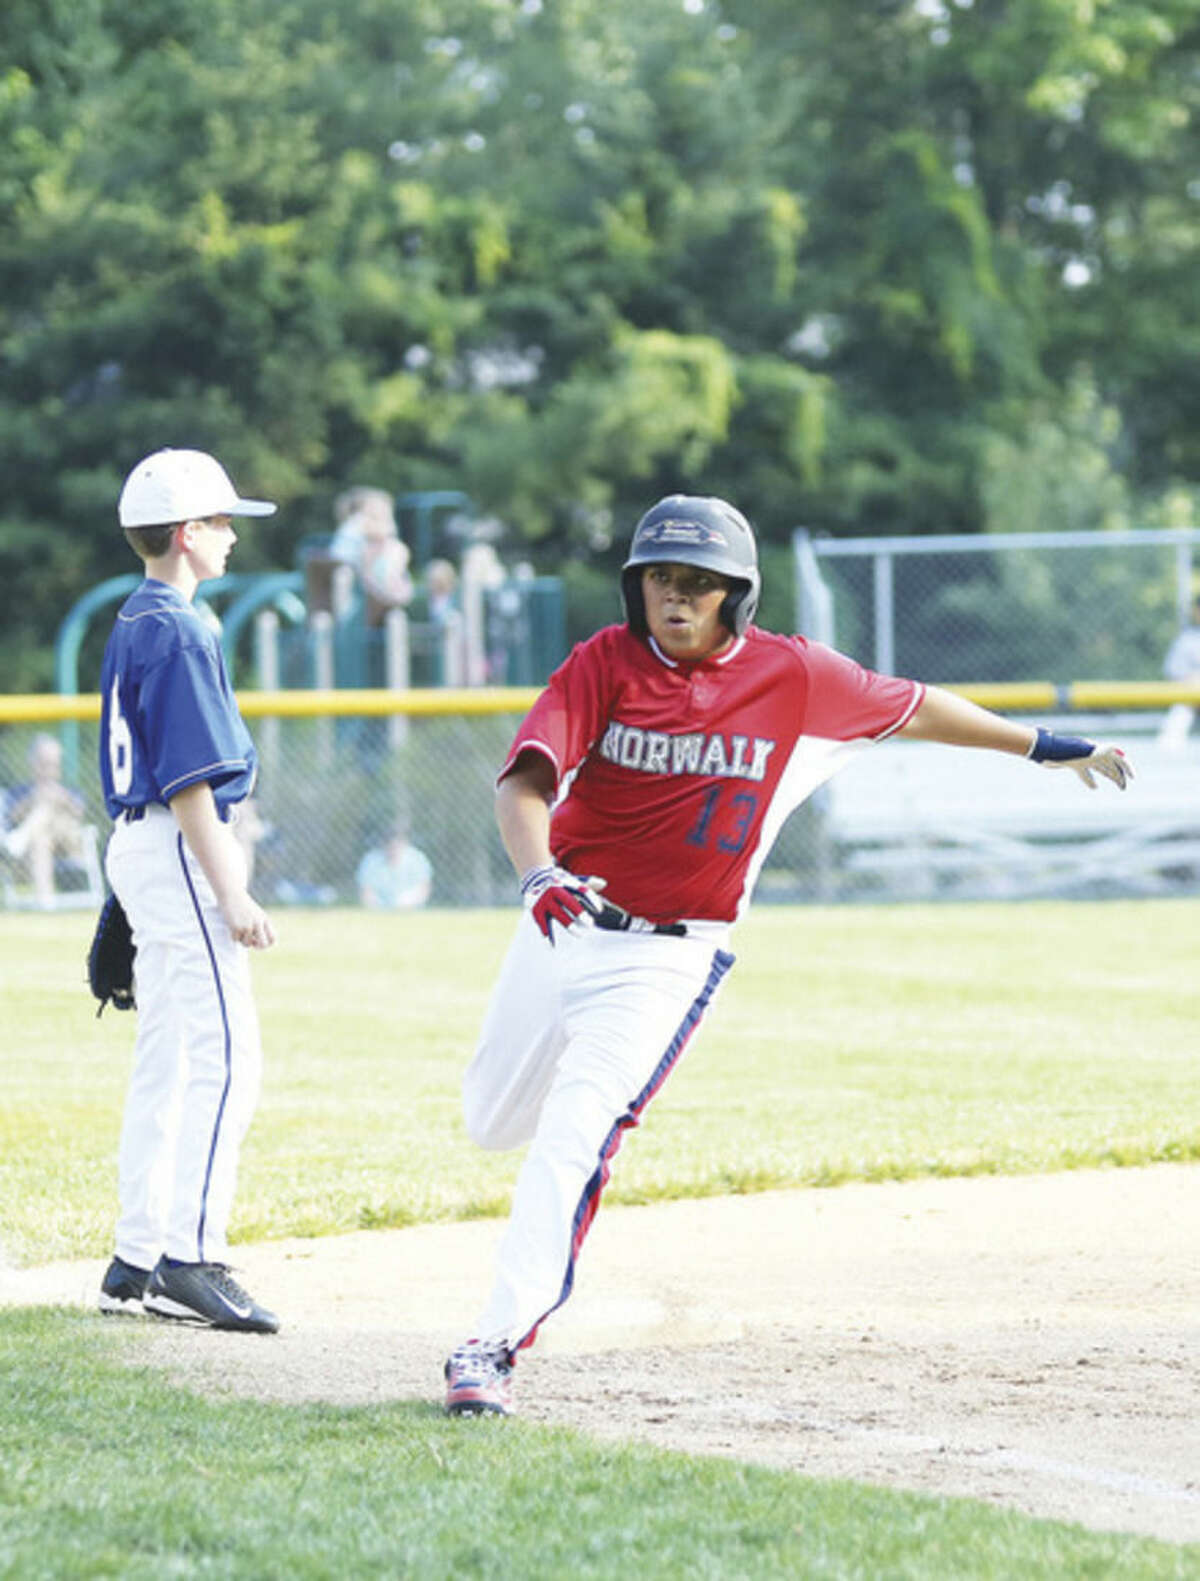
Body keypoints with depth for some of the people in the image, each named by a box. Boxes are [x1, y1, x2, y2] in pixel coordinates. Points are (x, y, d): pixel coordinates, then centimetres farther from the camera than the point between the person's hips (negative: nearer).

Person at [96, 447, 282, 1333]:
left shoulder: (134, 626, 16)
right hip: (180, 853, -10)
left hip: (140, 849, 10)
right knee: (226, 1058, -13)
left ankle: (136, 1262, 12)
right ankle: (190, 1257, -18)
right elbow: (187, 781, -19)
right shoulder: (177, 634, -14)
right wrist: (231, 895, -21)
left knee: (165, 1063, 11)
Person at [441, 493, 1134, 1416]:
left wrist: (1047, 747, 17)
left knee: (574, 1134, -18)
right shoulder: (606, 663, -11)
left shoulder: (794, 677, -8)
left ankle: (497, 1345, -14)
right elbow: (525, 783, -22)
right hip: (566, 923, 2)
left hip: (671, 955, -2)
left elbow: (912, 709, 9)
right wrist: (540, 874, -43)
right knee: (493, 1121, 18)